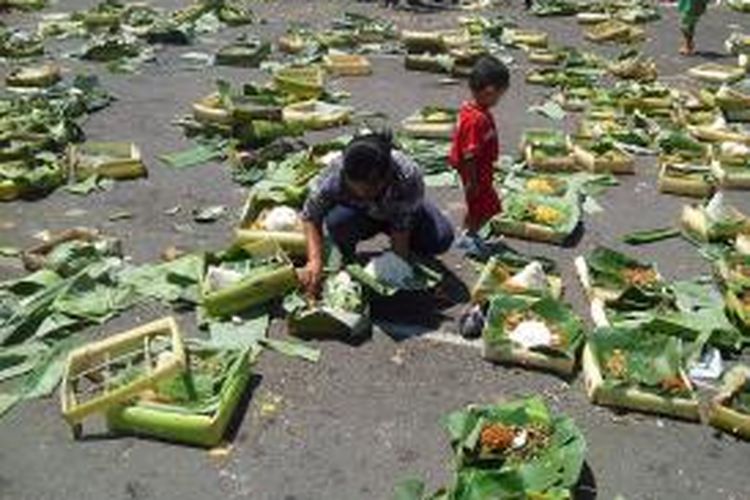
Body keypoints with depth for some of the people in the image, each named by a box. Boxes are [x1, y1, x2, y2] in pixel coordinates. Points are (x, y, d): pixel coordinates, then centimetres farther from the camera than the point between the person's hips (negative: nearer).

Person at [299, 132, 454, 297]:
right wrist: (314, 260, -36)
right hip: (360, 215, 0)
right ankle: (347, 261, -1)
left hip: (404, 213, 0)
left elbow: (401, 230, -31)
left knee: (441, 238, -27)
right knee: (336, 220, -34)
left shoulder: (408, 177, -38)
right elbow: (310, 216, -24)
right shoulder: (335, 174, -35)